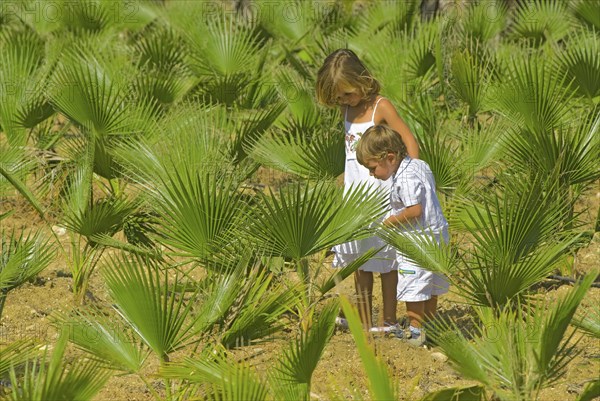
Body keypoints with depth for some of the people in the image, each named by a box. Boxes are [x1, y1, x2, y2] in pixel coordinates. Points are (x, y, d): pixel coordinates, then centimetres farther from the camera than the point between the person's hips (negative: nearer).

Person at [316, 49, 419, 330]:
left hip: (380, 193, -7)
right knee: (359, 259, 10)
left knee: (384, 258, 0)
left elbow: (409, 141, -15)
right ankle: (364, 322, 17)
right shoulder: (347, 109, 8)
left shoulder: (380, 107, -11)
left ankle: (389, 321, 7)